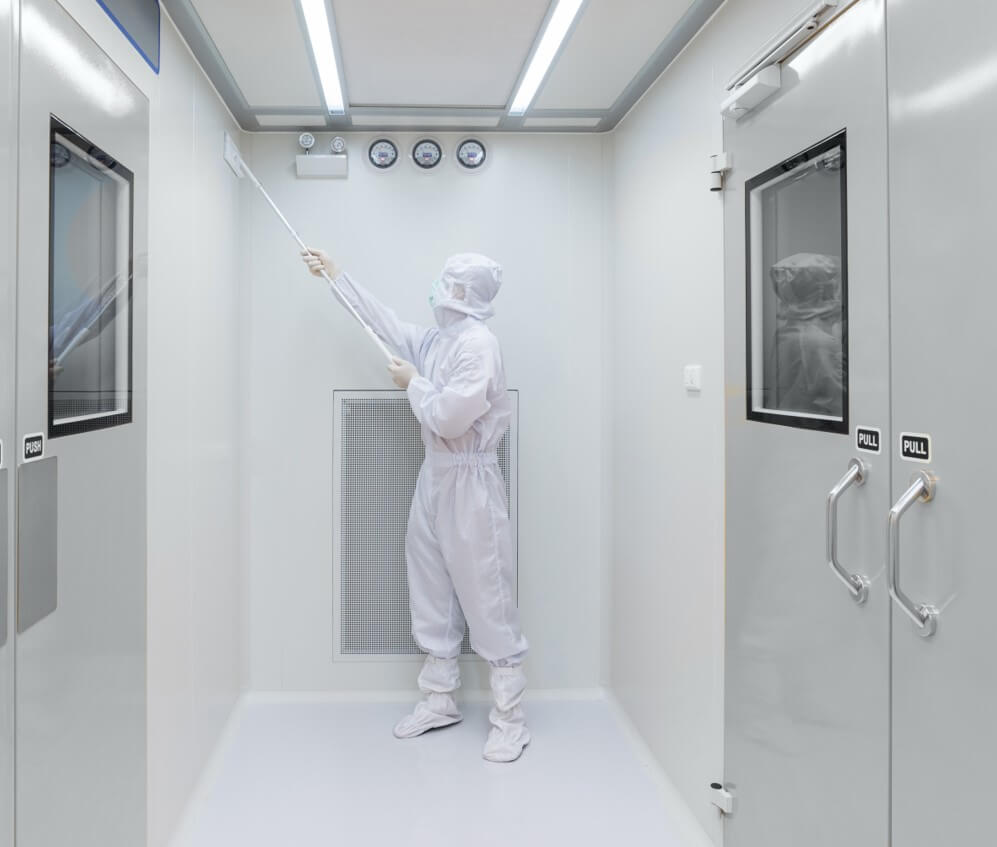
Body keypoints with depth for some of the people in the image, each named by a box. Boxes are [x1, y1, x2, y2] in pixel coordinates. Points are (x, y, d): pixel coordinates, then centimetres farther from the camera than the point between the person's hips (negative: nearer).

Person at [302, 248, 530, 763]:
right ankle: (440, 701, 27)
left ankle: (510, 719, 6)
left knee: (485, 596, -4)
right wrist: (335, 274, 29)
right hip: (435, 475, 9)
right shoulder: (438, 340, 10)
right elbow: (388, 324, 25)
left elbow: (448, 417, -23)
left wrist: (413, 383, -6)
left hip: (469, 481, -9)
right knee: (432, 591, 14)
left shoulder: (478, 343, -17)